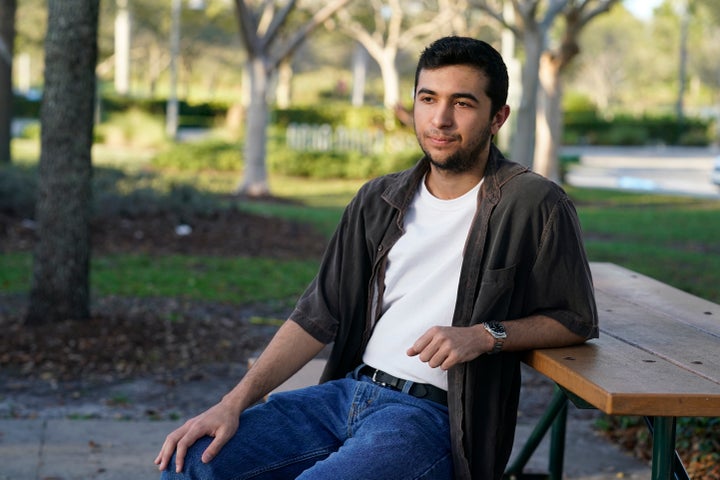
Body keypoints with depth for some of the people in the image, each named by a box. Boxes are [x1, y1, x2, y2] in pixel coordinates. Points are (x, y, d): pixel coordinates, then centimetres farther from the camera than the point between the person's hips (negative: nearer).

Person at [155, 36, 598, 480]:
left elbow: (577, 319, 1)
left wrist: (485, 335, -16)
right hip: (348, 392, 5)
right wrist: (234, 404, -1)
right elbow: (320, 315, 9)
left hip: (435, 414, -5)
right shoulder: (379, 201, 12)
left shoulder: (534, 205, -4)